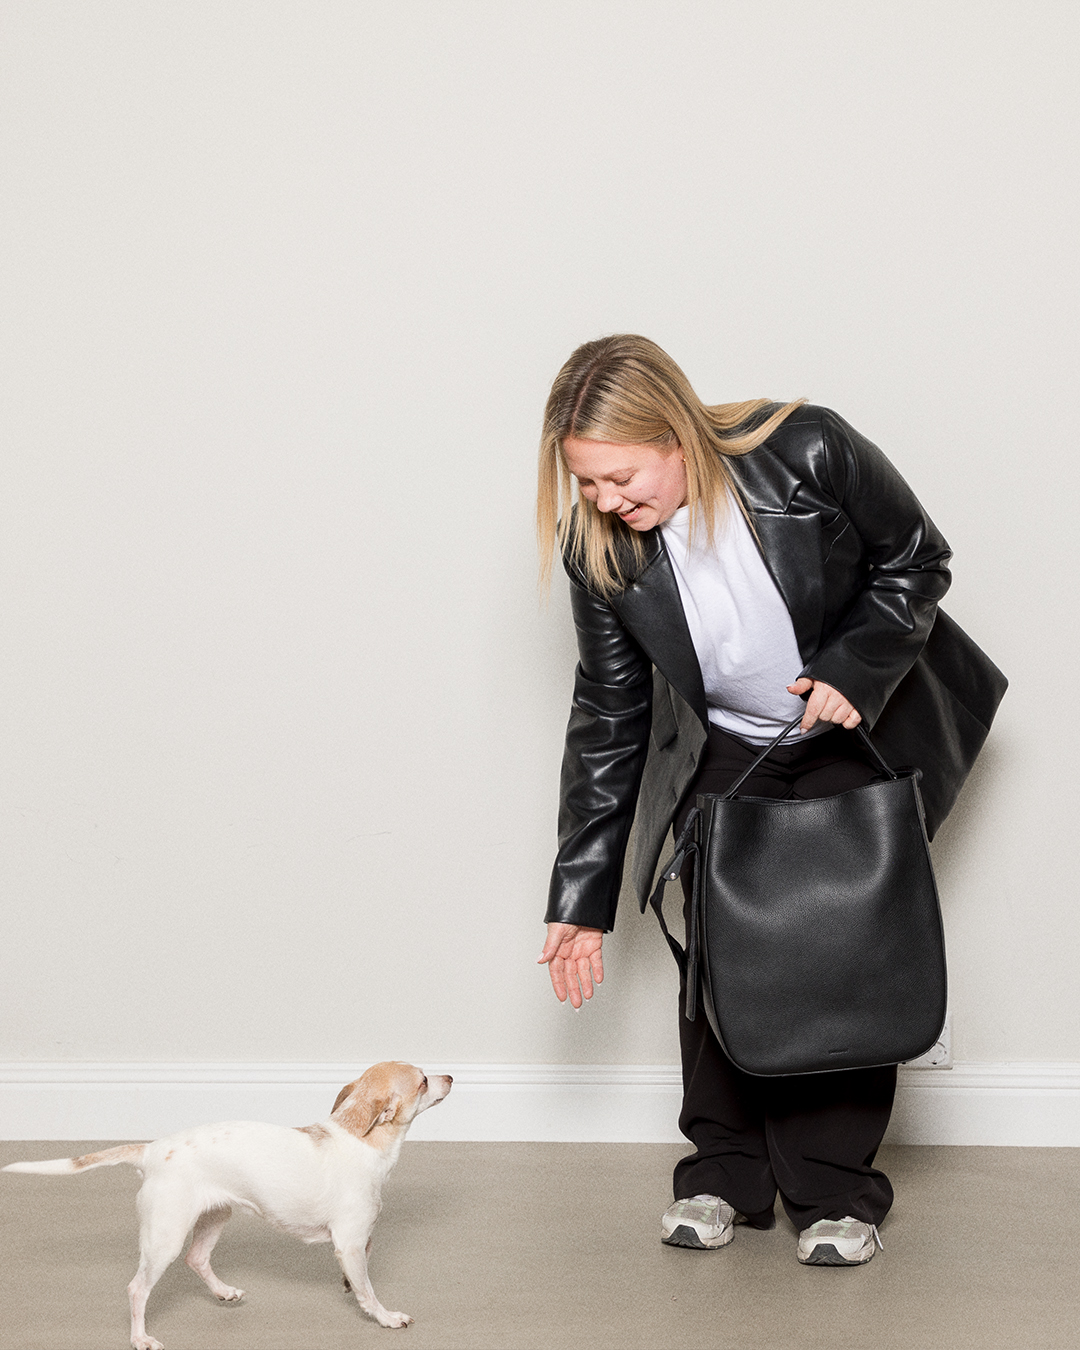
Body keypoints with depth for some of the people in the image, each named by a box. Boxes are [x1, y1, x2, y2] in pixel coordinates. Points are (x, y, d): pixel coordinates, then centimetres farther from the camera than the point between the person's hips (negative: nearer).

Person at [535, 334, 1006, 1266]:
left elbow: (916, 560, -10)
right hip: (723, 757, 2)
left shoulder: (808, 452, -27)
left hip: (863, 735, -2)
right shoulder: (600, 546, -18)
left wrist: (854, 669, -27)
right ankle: (723, 1175, 16)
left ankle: (836, 1188, 11)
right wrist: (583, 897, -11)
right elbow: (608, 717, -10)